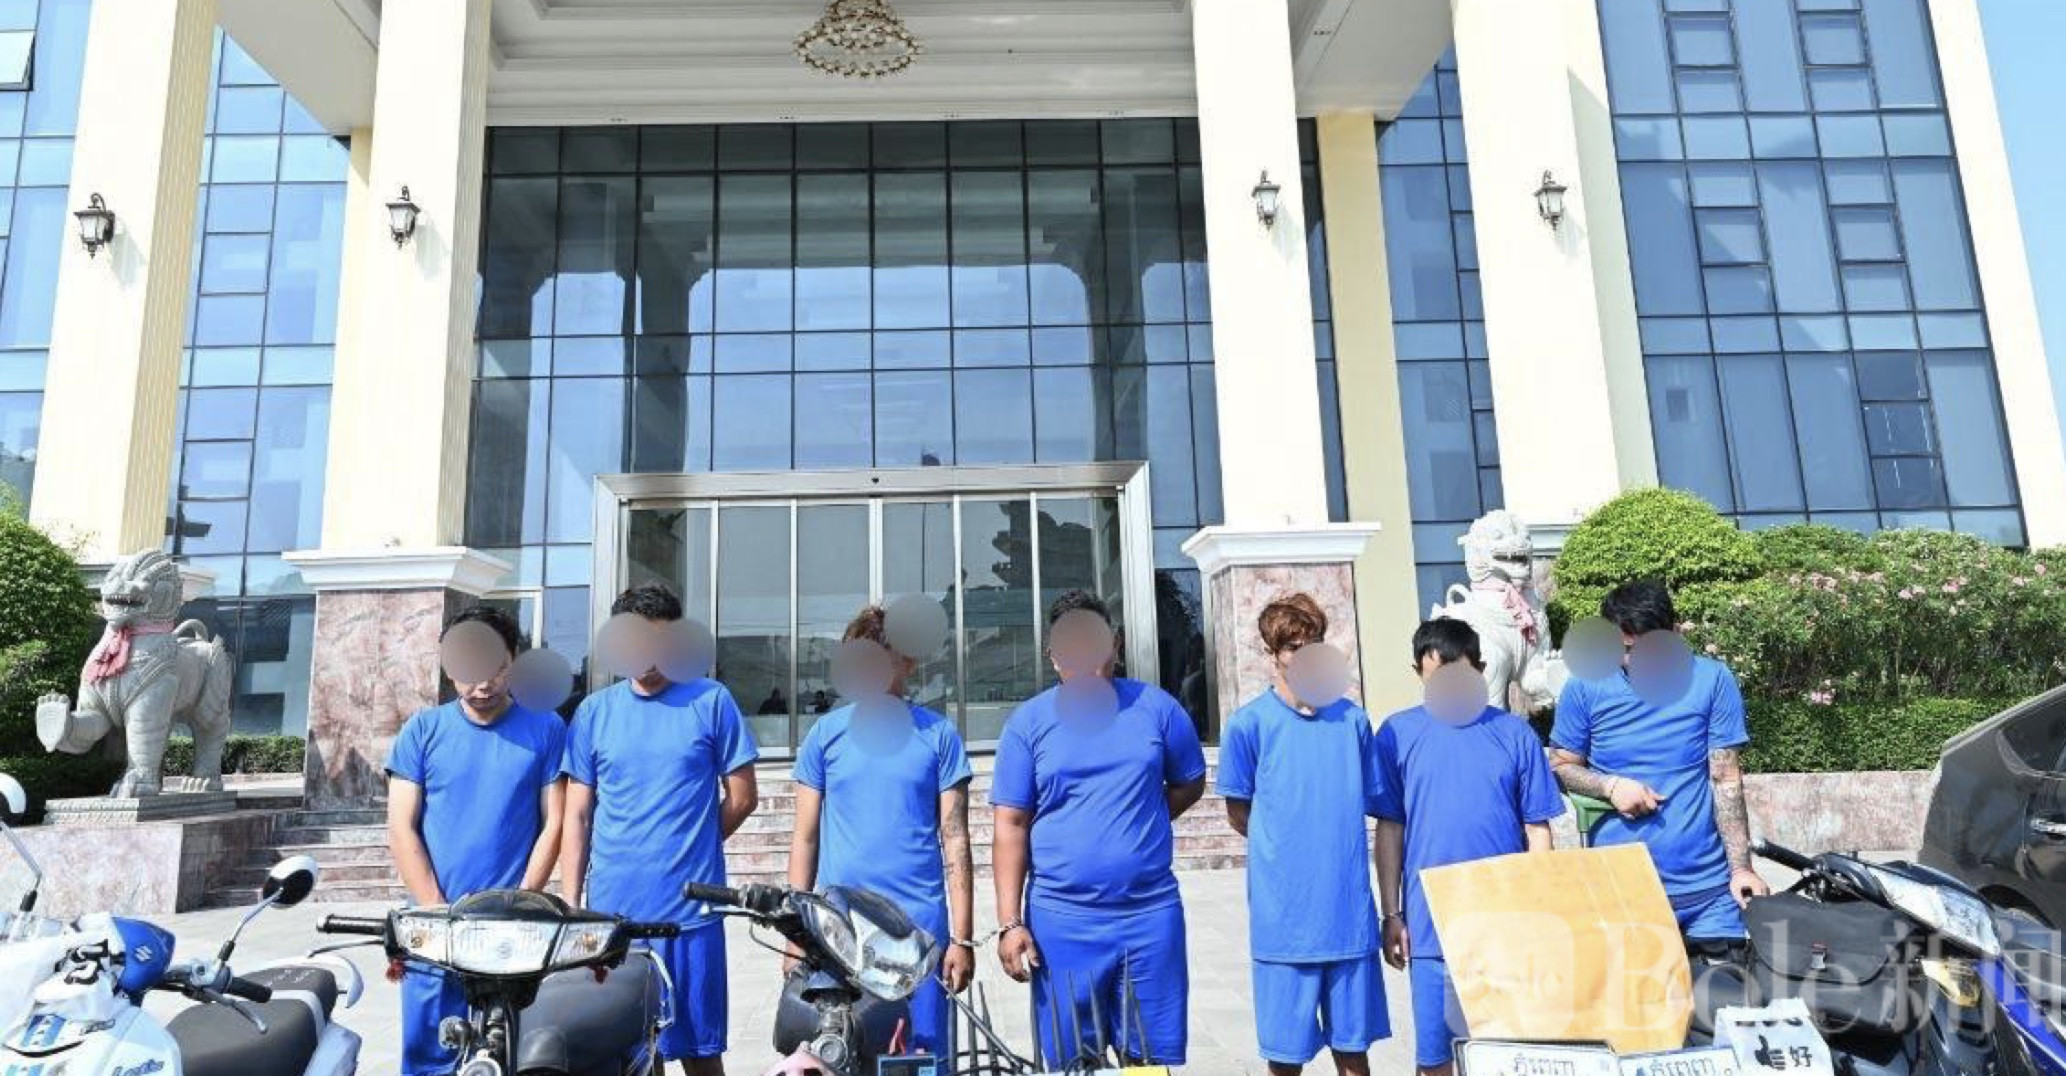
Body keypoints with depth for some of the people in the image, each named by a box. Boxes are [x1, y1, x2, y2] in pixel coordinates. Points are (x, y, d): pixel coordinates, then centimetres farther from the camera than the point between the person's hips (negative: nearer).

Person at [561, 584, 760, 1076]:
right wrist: (569, 904, 1)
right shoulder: (594, 712, 6)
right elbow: (577, 816, 6)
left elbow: (742, 796, 3)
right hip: (609, 911, 2)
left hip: (691, 911, -2)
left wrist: (689, 850, 7)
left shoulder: (711, 701, -1)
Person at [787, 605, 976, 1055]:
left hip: (920, 927, -1)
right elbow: (805, 838, 8)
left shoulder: (939, 734, 2)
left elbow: (955, 840, 1)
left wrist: (963, 937, -3)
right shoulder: (825, 733, 6)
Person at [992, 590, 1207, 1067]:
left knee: (1156, 1058, 12)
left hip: (1151, 914, 1)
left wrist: (1139, 825, 0)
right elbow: (1011, 826, -2)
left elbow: (1190, 784, 13)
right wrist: (1009, 923, -7)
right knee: (1071, 1063, 11)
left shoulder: (1156, 706, 1)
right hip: (1061, 922, 0)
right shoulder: (1028, 722, -2)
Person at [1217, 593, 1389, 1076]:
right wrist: (1287, 847, 4)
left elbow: (1367, 802, 14)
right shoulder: (1249, 723, -6)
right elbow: (1238, 814, 2)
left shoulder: (1353, 719, 4)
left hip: (1350, 910, 3)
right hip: (1284, 915, -3)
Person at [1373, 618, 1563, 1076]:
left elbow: (1537, 830, 5)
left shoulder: (1515, 734, 1)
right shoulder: (1398, 734, -1)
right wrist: (1392, 914, 1)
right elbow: (1389, 828, 2)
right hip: (1432, 928, 0)